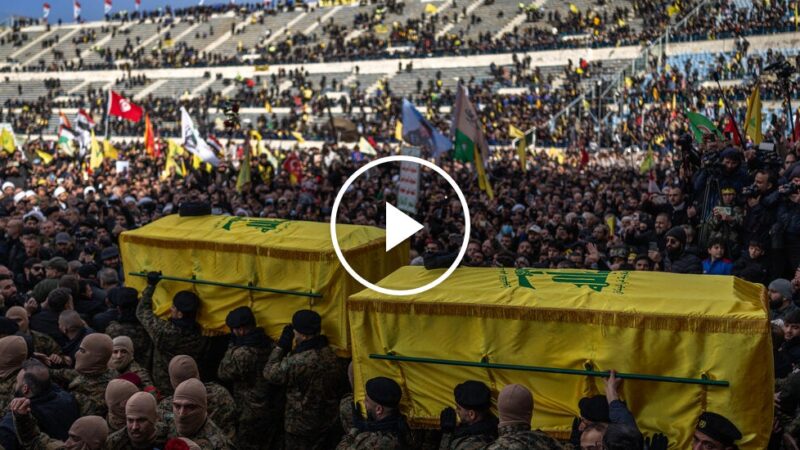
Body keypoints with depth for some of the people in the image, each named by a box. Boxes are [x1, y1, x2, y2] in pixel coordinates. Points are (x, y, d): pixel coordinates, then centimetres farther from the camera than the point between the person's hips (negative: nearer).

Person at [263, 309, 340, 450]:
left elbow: (270, 374, -18)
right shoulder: (329, 352, -7)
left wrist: (281, 346, -11)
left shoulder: (298, 361, -31)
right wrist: (287, 350, -1)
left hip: (301, 424, -6)